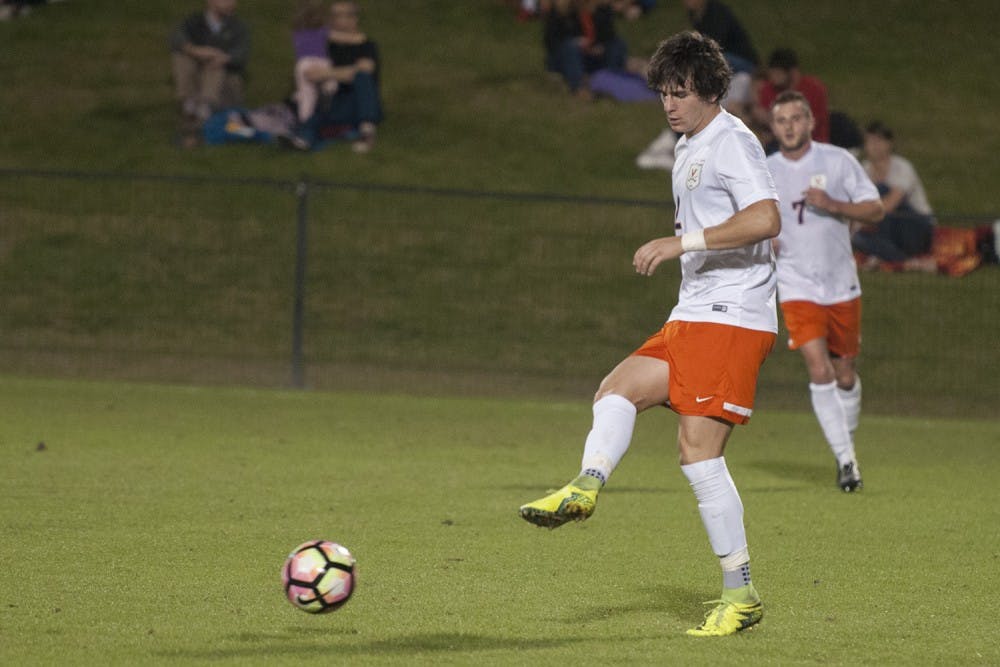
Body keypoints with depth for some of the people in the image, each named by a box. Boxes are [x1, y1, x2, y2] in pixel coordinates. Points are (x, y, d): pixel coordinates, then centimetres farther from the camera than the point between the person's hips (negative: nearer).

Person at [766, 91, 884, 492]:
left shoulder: (838, 161, -1)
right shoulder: (763, 172, 3)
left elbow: (874, 211, -3)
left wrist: (833, 205, -18)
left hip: (842, 286, 1)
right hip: (797, 288, -1)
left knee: (845, 376, 9)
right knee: (819, 372, -16)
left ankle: (845, 446, 32)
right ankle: (846, 459, -13)